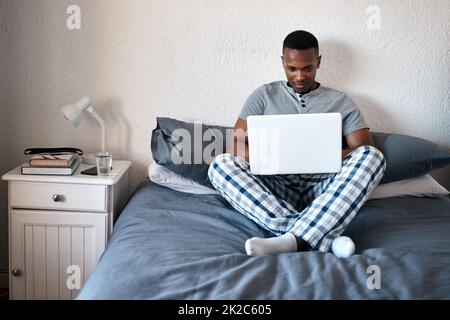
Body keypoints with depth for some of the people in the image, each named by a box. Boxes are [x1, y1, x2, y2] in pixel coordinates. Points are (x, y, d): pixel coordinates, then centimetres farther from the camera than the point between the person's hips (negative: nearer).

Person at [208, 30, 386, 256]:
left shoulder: (340, 102, 15)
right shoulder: (264, 96, 14)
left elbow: (365, 150, 5)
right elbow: (236, 147, 6)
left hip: (323, 188, 0)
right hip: (276, 186, 0)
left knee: (372, 156, -27)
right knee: (221, 164, -26)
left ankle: (293, 239, -44)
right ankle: (318, 235, -41)